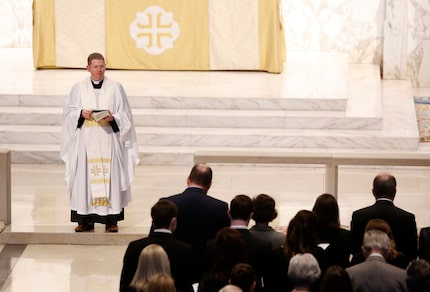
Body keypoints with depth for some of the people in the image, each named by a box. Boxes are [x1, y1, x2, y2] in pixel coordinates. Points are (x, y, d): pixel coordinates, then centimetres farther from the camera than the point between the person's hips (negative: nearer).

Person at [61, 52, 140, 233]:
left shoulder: (115, 88, 4)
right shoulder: (79, 88, 7)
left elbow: (125, 115, 5)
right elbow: (69, 111, 9)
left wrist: (113, 118, -14)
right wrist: (81, 113, -10)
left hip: (108, 139, -1)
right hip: (86, 140, 1)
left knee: (110, 176, -4)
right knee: (85, 177, -3)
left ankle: (111, 219, -1)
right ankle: (85, 219, 1)